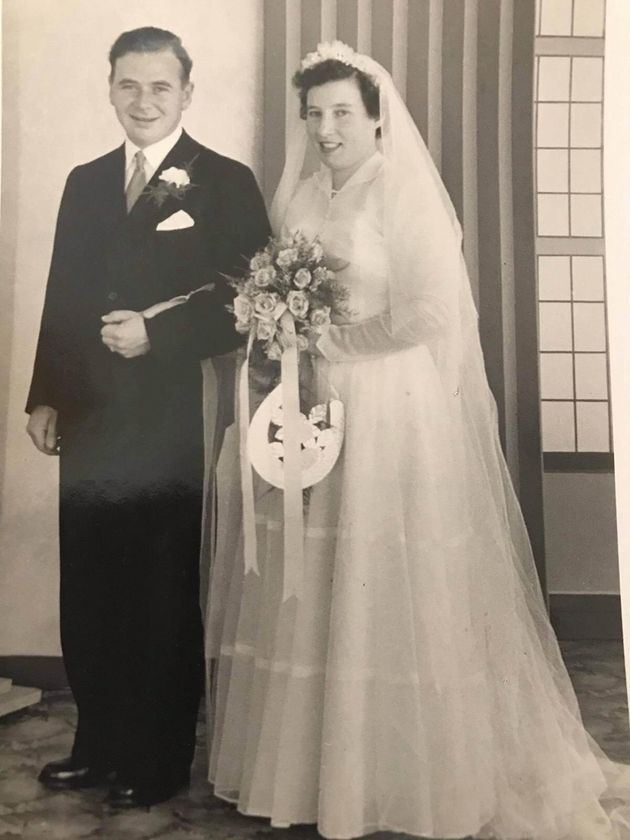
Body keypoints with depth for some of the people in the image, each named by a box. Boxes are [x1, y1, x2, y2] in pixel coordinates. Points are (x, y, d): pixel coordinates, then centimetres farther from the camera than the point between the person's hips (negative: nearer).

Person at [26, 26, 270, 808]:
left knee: (165, 597, 7)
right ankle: (98, 744, 29)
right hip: (91, 419, 5)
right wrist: (44, 396, 9)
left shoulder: (226, 182, -2)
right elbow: (62, 299, 14)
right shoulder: (85, 182, 14)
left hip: (173, 421, -4)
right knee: (87, 594, 10)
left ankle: (157, 759, 23)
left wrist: (156, 333, -14)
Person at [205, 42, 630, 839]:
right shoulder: (298, 197, 12)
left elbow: (432, 313, -15)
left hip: (392, 412, -6)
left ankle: (402, 776, 17)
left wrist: (332, 340, -10)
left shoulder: (406, 195, -7)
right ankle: (309, 762, 24)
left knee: (390, 593, 0)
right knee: (309, 589, 9)